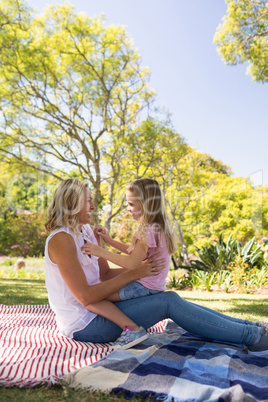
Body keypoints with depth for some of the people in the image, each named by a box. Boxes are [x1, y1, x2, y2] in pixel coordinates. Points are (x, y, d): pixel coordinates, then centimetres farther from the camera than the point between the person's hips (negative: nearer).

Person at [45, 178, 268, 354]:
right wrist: (133, 274, -20)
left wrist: (142, 268, -5)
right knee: (168, 302, -16)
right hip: (84, 325, -8)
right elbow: (86, 297, -23)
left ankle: (247, 326, 4)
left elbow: (105, 274, 9)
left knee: (170, 299, -2)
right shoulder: (61, 239, -19)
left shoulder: (85, 232, 9)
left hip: (96, 309, 8)